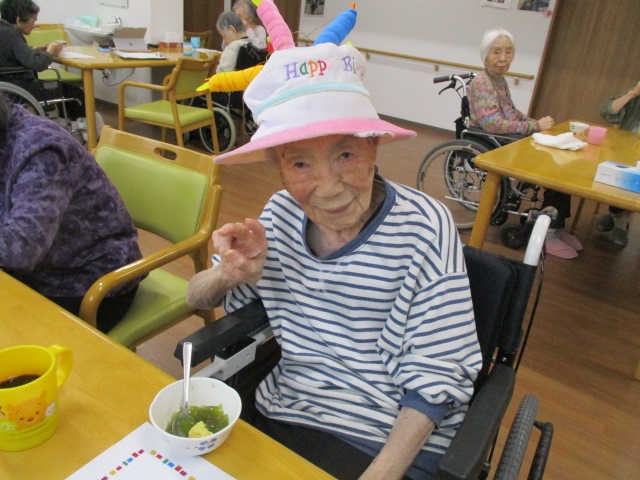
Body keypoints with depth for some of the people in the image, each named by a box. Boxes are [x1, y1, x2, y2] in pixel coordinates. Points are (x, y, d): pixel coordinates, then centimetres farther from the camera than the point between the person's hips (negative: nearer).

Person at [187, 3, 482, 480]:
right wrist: (232, 273, -17)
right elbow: (197, 299, 4)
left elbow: (435, 379, -14)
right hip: (279, 414, 4)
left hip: (394, 442, -3)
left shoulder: (423, 227, -18)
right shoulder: (281, 214, -6)